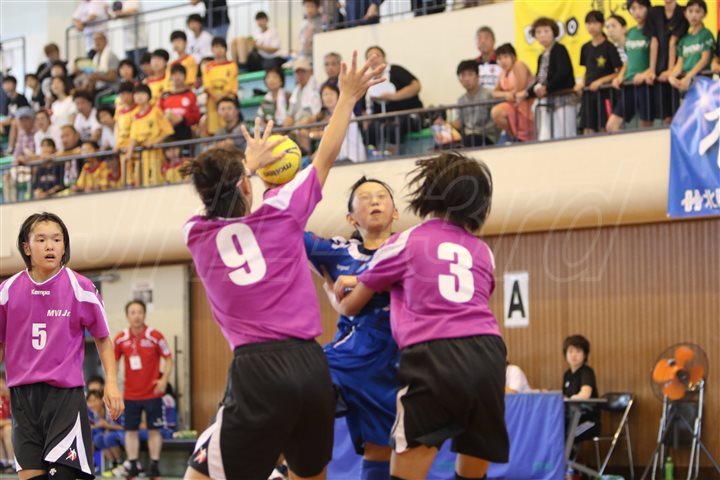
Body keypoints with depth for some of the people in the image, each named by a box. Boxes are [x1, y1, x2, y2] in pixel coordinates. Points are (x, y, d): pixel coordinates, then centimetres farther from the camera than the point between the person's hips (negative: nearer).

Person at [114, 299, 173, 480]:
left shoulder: (155, 336, -8)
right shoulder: (121, 339, -1)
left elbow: (168, 359, -2)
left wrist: (164, 380, -15)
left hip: (152, 393, -2)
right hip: (130, 394, 2)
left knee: (154, 430, 3)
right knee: (130, 431, 4)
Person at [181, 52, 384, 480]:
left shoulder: (197, 236, 7)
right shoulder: (280, 213, 6)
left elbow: (220, 202, 32)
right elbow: (326, 156, 20)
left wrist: (248, 163, 50)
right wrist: (348, 97, 31)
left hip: (257, 371, -2)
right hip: (311, 365, 3)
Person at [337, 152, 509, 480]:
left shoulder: (406, 243, 13)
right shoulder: (482, 251, 23)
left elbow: (351, 307, 24)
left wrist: (335, 292, 48)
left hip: (432, 356, -4)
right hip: (487, 353, 4)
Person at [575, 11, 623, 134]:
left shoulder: (609, 47, -5)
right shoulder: (586, 48, 12)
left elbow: (619, 72, -7)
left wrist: (601, 81, -16)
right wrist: (582, 83, 4)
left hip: (604, 92, -6)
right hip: (588, 93, 6)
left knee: (604, 129, -11)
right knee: (587, 130, 1)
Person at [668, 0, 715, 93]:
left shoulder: (706, 34, 2)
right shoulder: (684, 39, 17)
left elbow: (705, 59, -8)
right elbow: (680, 63, 11)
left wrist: (689, 77, -19)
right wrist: (672, 76, -10)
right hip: (684, 83, 5)